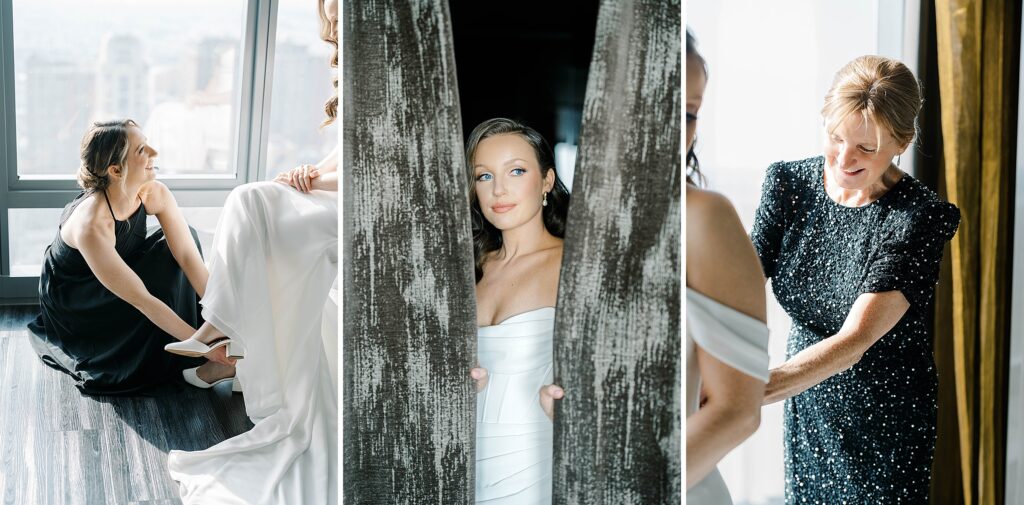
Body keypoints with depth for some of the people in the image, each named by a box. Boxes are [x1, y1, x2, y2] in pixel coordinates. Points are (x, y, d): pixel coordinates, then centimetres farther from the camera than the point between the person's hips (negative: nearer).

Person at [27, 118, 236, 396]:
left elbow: (190, 257, -21)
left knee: (180, 240, -15)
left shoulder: (154, 194, -19)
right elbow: (141, 300, -37)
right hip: (70, 302, -7)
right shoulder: (90, 225, -37)